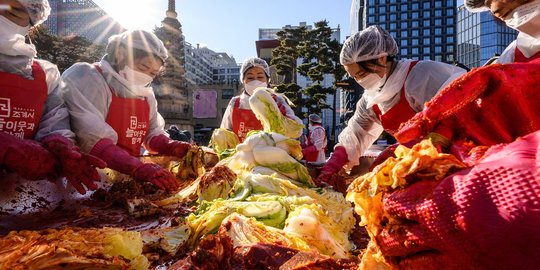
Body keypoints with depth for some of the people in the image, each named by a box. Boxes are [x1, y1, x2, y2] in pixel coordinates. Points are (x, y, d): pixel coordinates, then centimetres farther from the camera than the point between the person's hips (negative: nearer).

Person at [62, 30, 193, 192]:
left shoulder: (145, 93, 11)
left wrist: (172, 147, -7)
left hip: (126, 179, 6)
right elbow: (92, 140, -23)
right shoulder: (87, 78, -11)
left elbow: (153, 133, 14)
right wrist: (137, 168, -35)